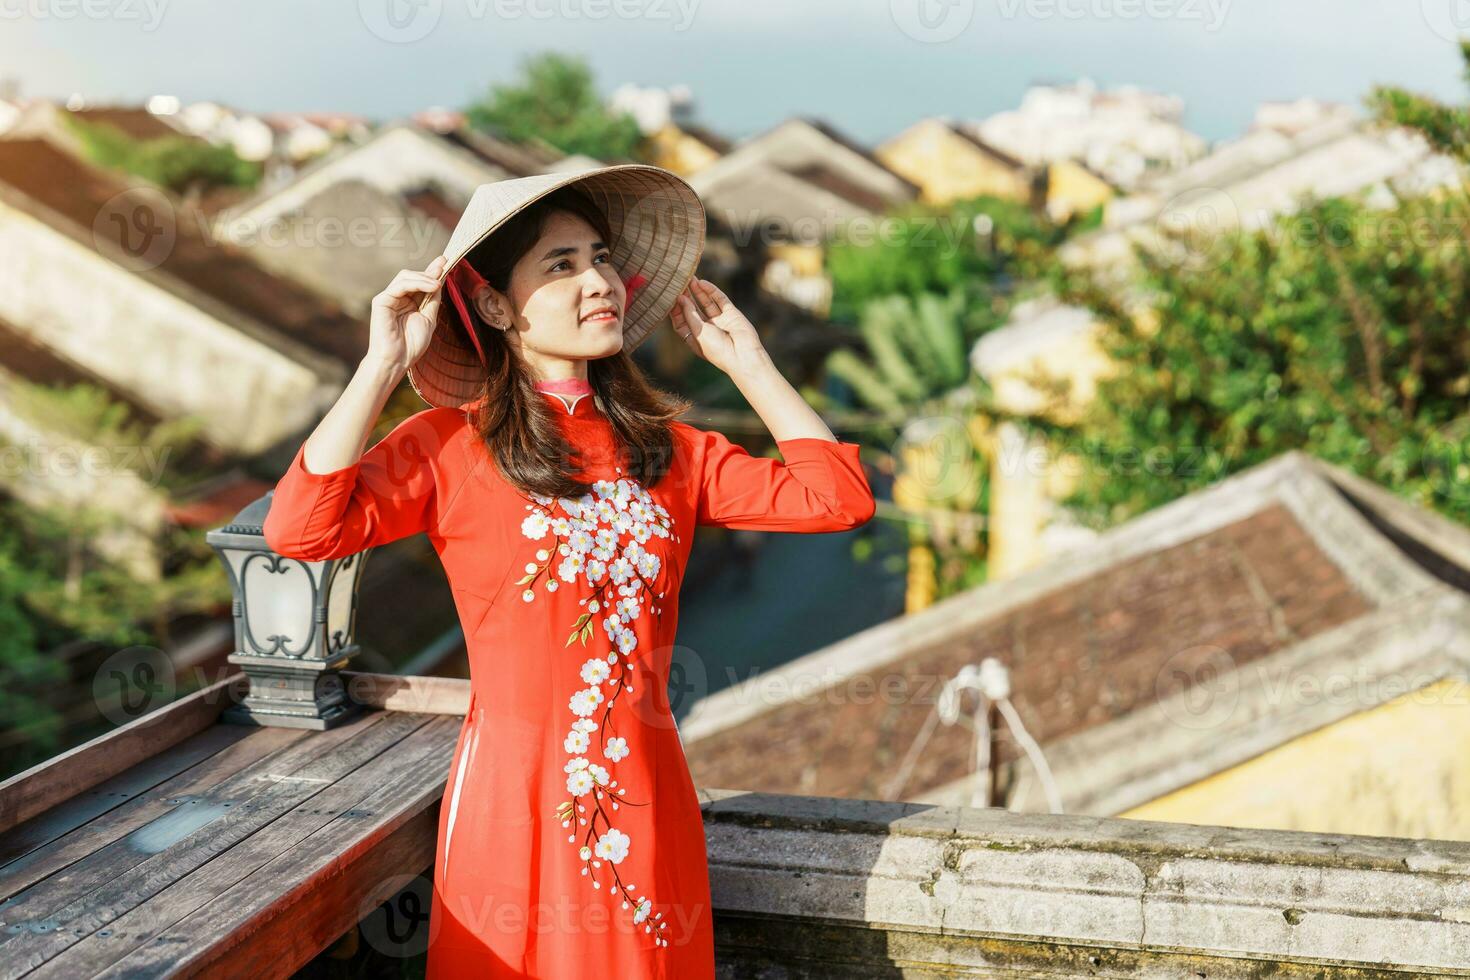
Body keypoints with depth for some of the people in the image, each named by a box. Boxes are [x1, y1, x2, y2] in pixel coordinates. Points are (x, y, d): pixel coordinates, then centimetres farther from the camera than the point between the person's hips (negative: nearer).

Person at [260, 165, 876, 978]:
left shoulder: (669, 448, 8)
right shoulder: (450, 446, -5)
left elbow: (837, 496, 0)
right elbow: (298, 530, -18)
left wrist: (743, 358, 7)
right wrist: (382, 364, -15)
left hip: (647, 796, 4)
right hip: (515, 795, -4)